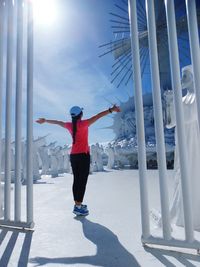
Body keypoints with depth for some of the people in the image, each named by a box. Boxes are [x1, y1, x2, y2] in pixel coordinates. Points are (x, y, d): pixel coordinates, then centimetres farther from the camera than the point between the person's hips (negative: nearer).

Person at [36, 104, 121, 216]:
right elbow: (98, 116, -19)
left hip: (73, 155, 7)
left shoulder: (70, 125, 8)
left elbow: (57, 122, 24)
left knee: (76, 180, 11)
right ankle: (78, 207, -7)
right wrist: (111, 110, -25)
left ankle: (77, 204, 16)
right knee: (82, 180, -6)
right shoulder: (84, 123, -9)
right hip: (83, 154, -7)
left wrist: (45, 120, 39)